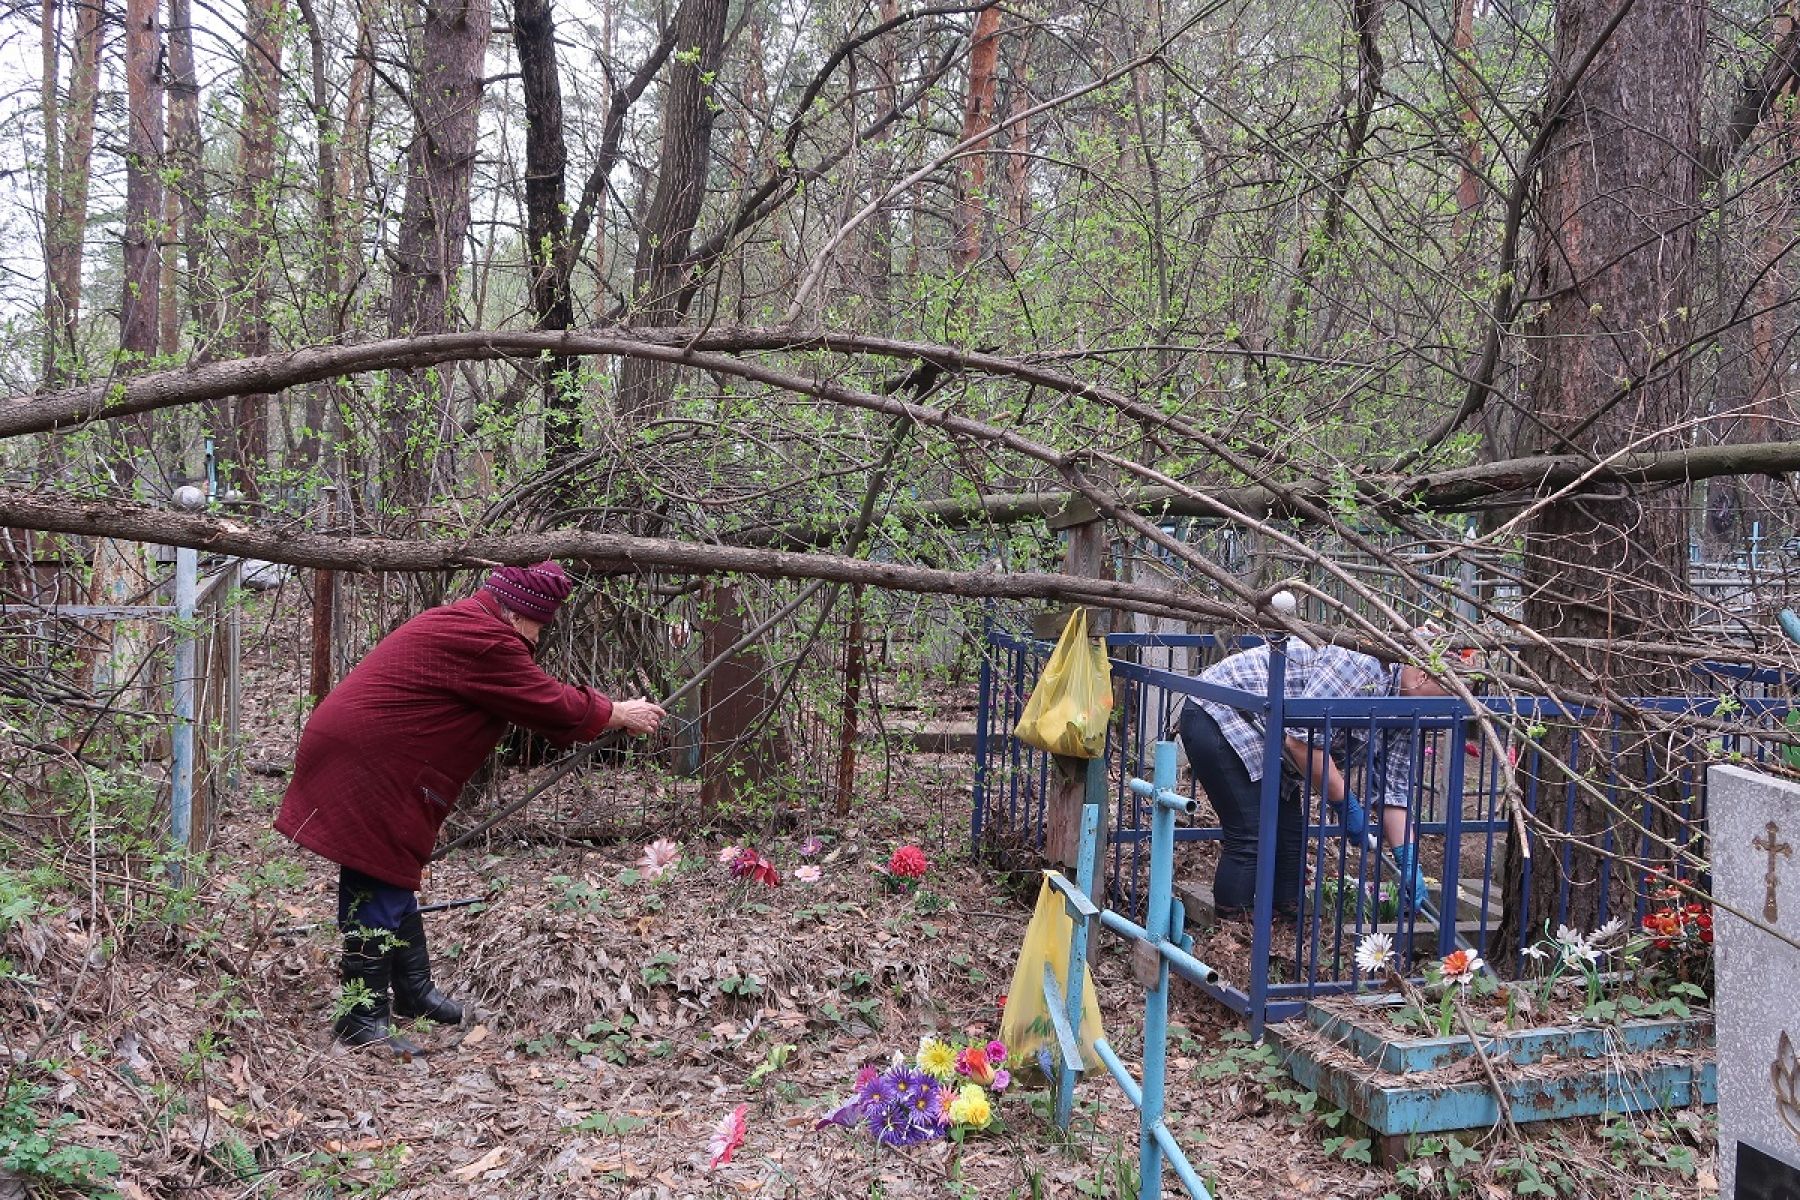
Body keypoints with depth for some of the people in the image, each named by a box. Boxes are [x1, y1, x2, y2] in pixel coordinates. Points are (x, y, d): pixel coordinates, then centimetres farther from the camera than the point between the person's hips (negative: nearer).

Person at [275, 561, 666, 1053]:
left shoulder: (460, 626, 15)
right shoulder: (483, 642, -19)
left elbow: (535, 696, 20)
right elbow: (550, 705, -13)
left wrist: (610, 712, 19)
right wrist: (618, 713, 2)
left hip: (355, 751, 11)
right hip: (363, 768, -11)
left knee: (395, 881, 18)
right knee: (377, 889, -5)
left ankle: (413, 990, 30)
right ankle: (363, 1019, 2)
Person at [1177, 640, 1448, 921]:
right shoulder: (1365, 667, -27)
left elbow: (1393, 790, 7)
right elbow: (1301, 739, -30)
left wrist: (1409, 864, -2)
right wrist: (1346, 804, -19)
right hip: (1218, 715, -10)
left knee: (1289, 831, 7)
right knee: (1250, 836, -13)